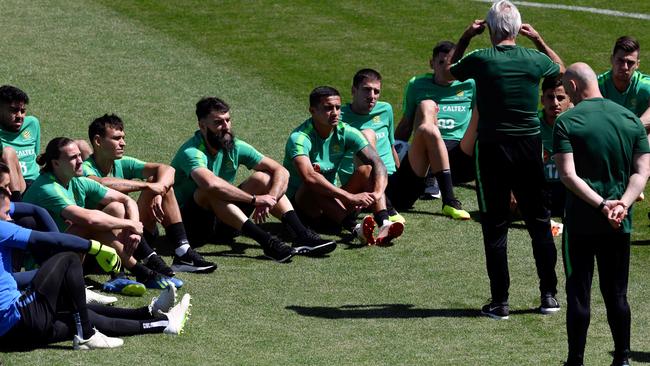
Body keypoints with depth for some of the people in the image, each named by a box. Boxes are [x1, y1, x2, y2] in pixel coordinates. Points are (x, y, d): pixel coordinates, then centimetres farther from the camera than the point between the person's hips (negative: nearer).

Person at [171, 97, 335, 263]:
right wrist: (254, 199, -36)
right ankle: (265, 241, -44)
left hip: (221, 223, 7)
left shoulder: (235, 147, -2)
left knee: (263, 178, -8)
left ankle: (301, 235, -23)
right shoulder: (192, 152, -22)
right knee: (211, 191, -35)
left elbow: (281, 172, -5)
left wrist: (270, 199, -24)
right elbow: (211, 183, -43)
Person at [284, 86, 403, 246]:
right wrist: (351, 197, -44)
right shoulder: (299, 138, -20)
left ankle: (384, 224, -38)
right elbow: (309, 177, -38)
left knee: (367, 169, -15)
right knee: (313, 186, -36)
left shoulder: (346, 132, -4)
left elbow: (378, 164, -14)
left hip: (334, 203, 5)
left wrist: (376, 194, -35)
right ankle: (355, 228, -55)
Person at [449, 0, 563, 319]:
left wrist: (465, 38, 15)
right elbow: (562, 69, 21)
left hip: (492, 149, -2)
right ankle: (549, 295, 15)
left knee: (495, 226, 3)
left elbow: (448, 72, 10)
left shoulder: (480, 60, -11)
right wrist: (538, 40, 24)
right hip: (530, 146, 2)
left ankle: (500, 301, 3)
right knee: (539, 222, 12)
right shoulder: (534, 59, -3)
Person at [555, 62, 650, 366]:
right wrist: (622, 204, -13)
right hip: (620, 225, 4)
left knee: (578, 293, 4)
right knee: (616, 294, 13)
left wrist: (601, 204, -20)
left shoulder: (567, 122, -8)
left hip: (580, 222, -3)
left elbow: (568, 175, -17)